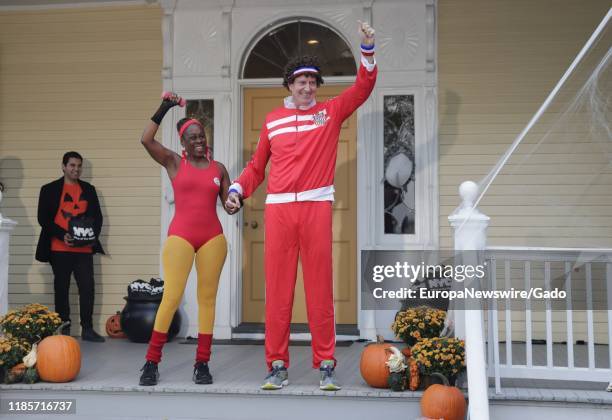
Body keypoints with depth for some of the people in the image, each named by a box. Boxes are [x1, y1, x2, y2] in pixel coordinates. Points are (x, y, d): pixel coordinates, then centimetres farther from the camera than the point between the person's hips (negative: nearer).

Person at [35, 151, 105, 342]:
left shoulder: (89, 189, 13)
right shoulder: (50, 189, 3)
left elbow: (97, 216, 12)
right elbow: (43, 218, -3)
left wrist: (93, 235, -8)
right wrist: (62, 236, -16)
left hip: (84, 249, 2)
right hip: (59, 249, -2)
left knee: (88, 288, -3)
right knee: (61, 289, 3)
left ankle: (87, 329, 4)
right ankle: (64, 329, 8)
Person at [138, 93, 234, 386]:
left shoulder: (218, 168, 11)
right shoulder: (173, 162, 5)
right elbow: (146, 140, -10)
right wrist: (164, 108, -11)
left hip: (213, 238, 3)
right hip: (180, 236, -3)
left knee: (207, 297, 2)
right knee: (171, 297, -10)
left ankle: (202, 364, 7)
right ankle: (151, 362, -1)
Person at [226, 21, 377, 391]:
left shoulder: (331, 112, 12)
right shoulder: (272, 120, 16)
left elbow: (363, 87, 5)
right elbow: (257, 165, 20)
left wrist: (368, 50, -6)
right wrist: (238, 189, 7)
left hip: (317, 207, -1)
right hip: (278, 208, 1)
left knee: (320, 287, -1)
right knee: (278, 288, 0)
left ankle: (326, 365, 5)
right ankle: (277, 365, 7)